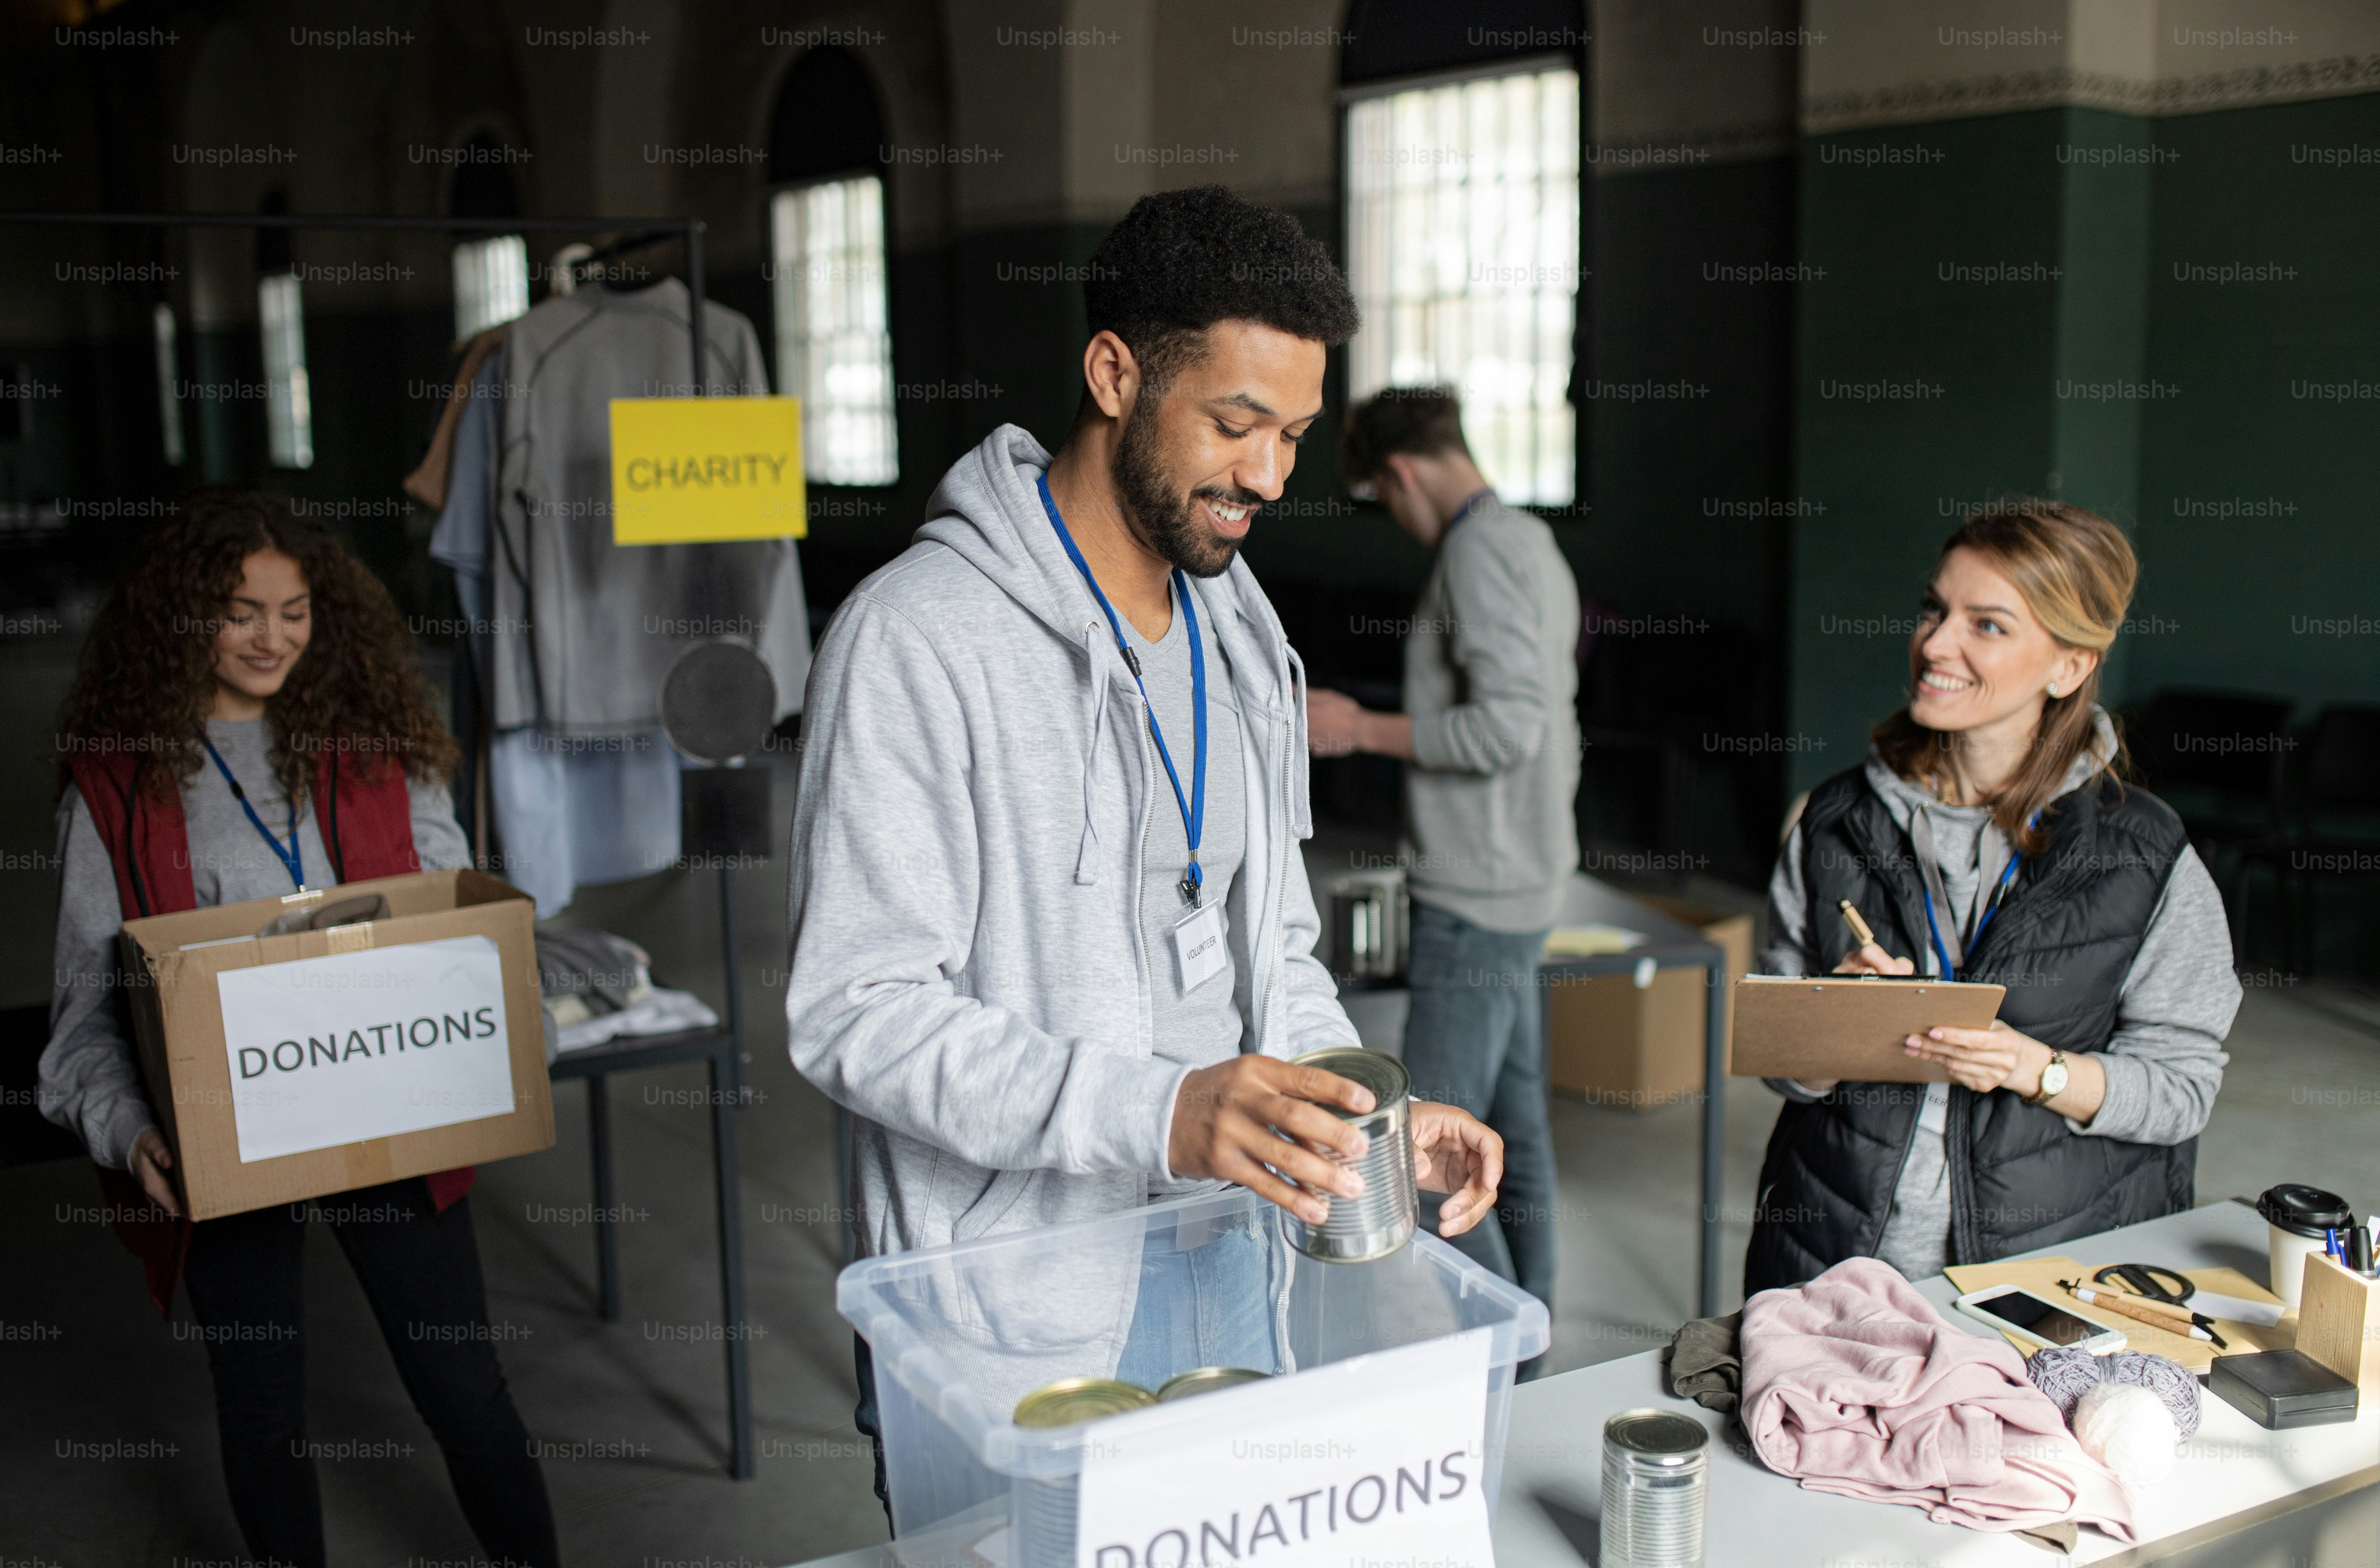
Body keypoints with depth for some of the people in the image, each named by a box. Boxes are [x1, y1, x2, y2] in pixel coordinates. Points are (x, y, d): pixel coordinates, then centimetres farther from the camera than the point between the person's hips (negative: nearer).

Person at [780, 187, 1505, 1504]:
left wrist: (1375, 1116, -3)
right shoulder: (915, 639, -18)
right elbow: (854, 1013, -21)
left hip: (1224, 1281, 7)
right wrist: (1155, 1112, -32)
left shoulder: (1240, 638, 8)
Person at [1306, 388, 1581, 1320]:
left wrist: (1363, 730, -15)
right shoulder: (1532, 542, 17)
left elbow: (1507, 726, -24)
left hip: (1475, 899, -11)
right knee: (1514, 1129, 15)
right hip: (1523, 887, 11)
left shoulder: (1480, 549, -15)